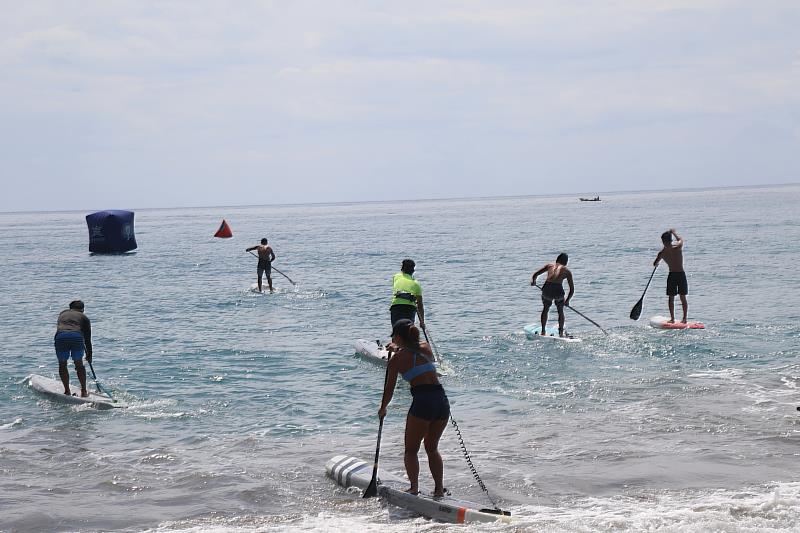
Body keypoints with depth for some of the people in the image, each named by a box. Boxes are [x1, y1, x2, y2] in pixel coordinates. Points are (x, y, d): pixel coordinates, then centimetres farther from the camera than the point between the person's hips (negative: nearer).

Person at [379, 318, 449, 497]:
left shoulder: (396, 359, 2)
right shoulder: (426, 347, 13)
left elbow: (389, 388, 8)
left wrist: (382, 408, 24)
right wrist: (398, 349, 51)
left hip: (422, 401, -5)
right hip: (442, 399, 5)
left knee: (411, 450, 11)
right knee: (432, 448, 20)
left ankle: (414, 487, -3)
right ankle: (439, 488, 13)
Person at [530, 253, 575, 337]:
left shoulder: (550, 265, 24)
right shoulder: (567, 271, 21)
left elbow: (536, 274, 12)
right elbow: (572, 289, 22)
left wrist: (533, 280, 26)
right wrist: (567, 300, 31)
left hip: (547, 289, 1)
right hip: (558, 290, -1)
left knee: (546, 308, 28)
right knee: (560, 311, 25)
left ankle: (543, 331, 28)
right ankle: (561, 333, 23)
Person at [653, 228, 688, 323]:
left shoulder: (662, 253, -6)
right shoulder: (678, 247, -6)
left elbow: (655, 264, 10)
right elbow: (680, 239, 19)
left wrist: (656, 263, 33)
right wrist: (673, 232, 33)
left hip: (672, 275, -1)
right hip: (682, 274, 1)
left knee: (671, 298, 9)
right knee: (683, 298, 9)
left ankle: (672, 319, 7)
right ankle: (684, 318, 8)